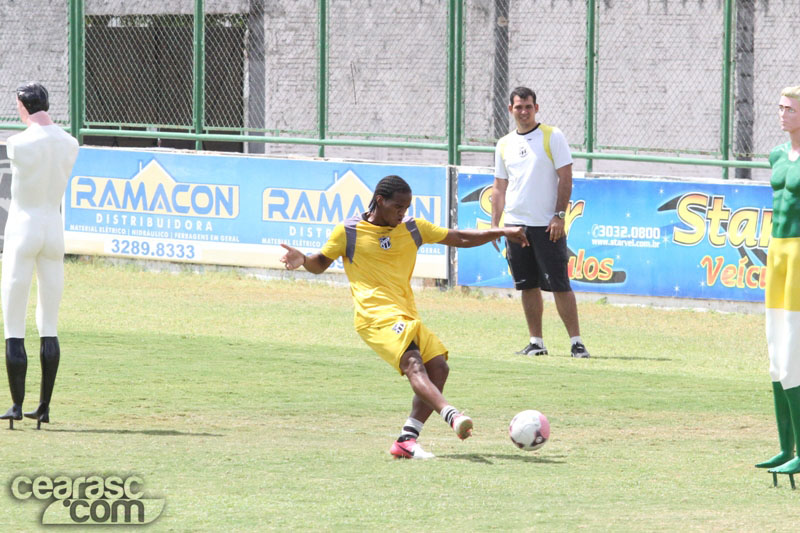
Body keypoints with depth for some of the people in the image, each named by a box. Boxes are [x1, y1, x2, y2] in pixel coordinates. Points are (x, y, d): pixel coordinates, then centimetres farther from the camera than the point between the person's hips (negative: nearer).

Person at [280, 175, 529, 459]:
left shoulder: (413, 228, 14)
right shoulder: (348, 232, 2)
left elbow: (460, 238, 20)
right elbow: (320, 263, 13)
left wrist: (501, 232, 14)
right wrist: (302, 260, -9)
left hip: (407, 316, 7)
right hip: (377, 318, -7)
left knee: (438, 367, -7)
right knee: (413, 362, -28)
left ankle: (407, 440, -4)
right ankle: (451, 415, -50)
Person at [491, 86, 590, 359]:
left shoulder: (552, 137, -2)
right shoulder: (504, 145, 13)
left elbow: (565, 178, -6)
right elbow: (499, 187, 17)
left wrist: (559, 216, -14)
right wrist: (495, 224, 9)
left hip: (547, 225, -5)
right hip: (516, 224, 5)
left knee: (559, 285, -8)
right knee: (528, 285, 6)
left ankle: (576, 342, -7)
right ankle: (536, 342, 12)